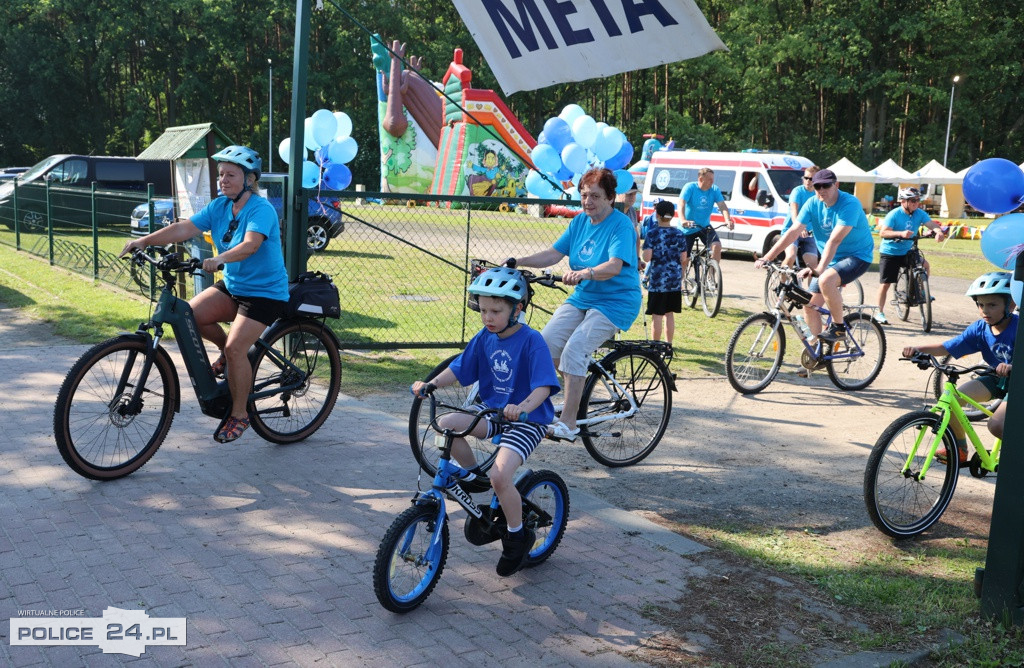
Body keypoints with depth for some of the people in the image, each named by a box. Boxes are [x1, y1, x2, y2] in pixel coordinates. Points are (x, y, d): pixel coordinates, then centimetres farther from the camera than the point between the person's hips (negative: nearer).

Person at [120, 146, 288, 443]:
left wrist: (219, 259, -51)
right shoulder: (219, 206, 3)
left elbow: (250, 244, -35)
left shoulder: (261, 209, -18)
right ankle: (227, 352, 13)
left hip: (264, 293, -7)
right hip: (231, 286, 7)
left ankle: (239, 414, 0)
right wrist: (145, 240, -18)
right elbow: (184, 228, -6)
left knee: (235, 348, -20)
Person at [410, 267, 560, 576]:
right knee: (444, 424, -17)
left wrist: (522, 407, -45)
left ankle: (518, 536, 0)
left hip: (527, 420, -7)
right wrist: (431, 383, -14)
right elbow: (458, 369, 4)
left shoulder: (531, 341, -17)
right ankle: (473, 476, 8)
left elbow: (544, 386, -26)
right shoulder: (485, 337, 2)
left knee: (499, 476, -26)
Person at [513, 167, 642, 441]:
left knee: (574, 349, -24)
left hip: (615, 303, -7)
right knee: (545, 343, -12)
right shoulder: (580, 221, 7)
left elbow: (614, 266, -29)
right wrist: (516, 262, -9)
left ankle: (568, 423, -19)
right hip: (582, 298, 7)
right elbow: (554, 254, 4)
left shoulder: (622, 226, -14)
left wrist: (584, 273, -47)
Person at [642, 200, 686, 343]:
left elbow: (647, 257, -14)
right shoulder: (679, 234, 3)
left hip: (657, 280, -4)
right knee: (670, 314, 12)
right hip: (675, 280, 4)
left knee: (657, 315, 1)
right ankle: (669, 344, 17)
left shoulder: (652, 233, -8)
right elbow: (683, 259, 6)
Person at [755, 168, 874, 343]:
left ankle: (839, 327, -16)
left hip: (858, 256, -6)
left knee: (826, 280, -35)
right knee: (809, 305, -3)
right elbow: (793, 232, -12)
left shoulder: (849, 204, -22)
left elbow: (835, 240, -33)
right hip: (831, 259, 6)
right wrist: (767, 258, -21)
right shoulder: (813, 204, -5)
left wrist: (820, 268, -44)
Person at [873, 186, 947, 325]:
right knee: (885, 283, -1)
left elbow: (931, 224, -17)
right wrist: (901, 233, -42)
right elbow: (883, 232, -27)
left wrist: (938, 231, -40)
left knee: (925, 264, -16)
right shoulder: (894, 215, -18)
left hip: (907, 251, 4)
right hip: (889, 252, -4)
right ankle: (879, 312, 11)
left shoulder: (919, 213, -5)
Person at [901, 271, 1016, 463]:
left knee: (997, 424, -28)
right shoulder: (979, 328, -8)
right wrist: (918, 349, -26)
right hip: (995, 378, 6)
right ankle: (959, 449, 5)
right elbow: (947, 347, -11)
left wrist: (1012, 367, -58)